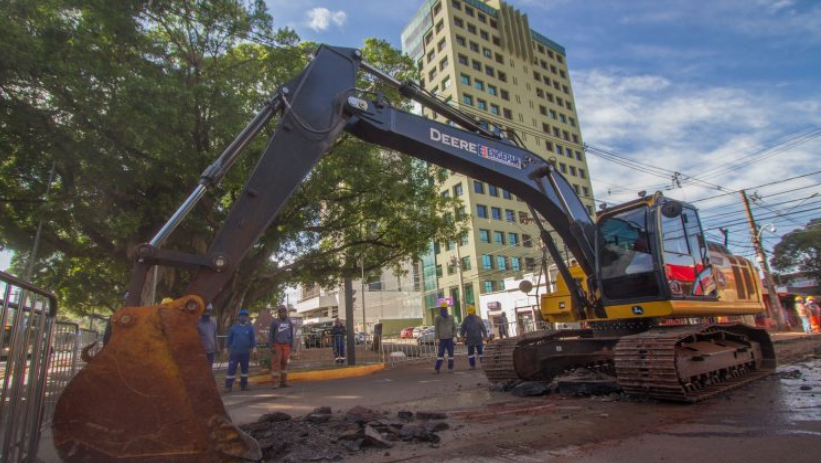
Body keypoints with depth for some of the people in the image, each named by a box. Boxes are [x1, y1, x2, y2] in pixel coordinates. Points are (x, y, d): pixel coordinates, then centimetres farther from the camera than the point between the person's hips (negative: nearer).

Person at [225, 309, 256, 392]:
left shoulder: (250, 328, 2)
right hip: (235, 352, -1)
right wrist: (228, 349, 8)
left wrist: (253, 348, -4)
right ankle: (228, 386, 1)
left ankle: (244, 385, 21)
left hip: (245, 352, 1)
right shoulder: (234, 327, 2)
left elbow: (252, 339, 4)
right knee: (231, 369, -5)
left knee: (244, 369, 10)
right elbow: (229, 339, 8)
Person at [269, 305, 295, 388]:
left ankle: (283, 381, 12)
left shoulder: (289, 322, 8)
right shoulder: (275, 322, -2)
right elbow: (271, 335, -1)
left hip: (286, 346, 3)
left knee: (284, 363, 6)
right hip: (277, 345, -3)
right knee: (276, 363, -4)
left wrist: (291, 346, 10)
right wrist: (271, 346, -7)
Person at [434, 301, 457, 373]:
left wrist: (455, 336, -2)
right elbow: (436, 328, -1)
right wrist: (437, 338, -8)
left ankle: (450, 368, 10)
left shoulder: (450, 317, 8)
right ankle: (437, 368, 1)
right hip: (442, 339, -2)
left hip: (450, 338, 2)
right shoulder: (437, 318, 1)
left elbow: (454, 327, 8)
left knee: (451, 353, 3)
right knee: (440, 353, -4)